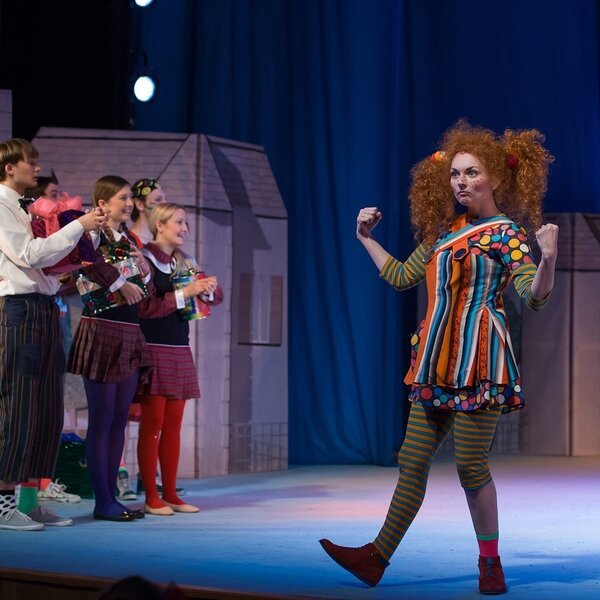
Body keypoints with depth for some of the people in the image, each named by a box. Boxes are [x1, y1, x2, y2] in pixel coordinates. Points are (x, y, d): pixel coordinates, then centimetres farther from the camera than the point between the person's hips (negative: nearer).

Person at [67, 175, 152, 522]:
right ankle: (102, 502, 0)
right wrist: (120, 283, -23)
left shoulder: (130, 240, 16)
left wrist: (144, 270, 1)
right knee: (101, 419, -4)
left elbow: (146, 292, 21)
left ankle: (111, 495, 14)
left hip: (130, 336, 8)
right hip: (101, 331, -8)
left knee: (120, 418, 9)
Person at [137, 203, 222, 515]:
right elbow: (145, 307, -16)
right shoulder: (144, 258, -6)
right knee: (152, 424, -4)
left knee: (173, 424, 7)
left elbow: (217, 296, 15)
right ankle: (151, 498, 0)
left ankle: (170, 494, 11)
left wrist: (208, 288, -7)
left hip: (179, 351, 6)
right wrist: (184, 293, -20)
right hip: (153, 349, -6)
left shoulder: (186, 262, 13)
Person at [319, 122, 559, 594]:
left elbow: (534, 297, -14)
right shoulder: (443, 232, 16)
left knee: (471, 463, -5)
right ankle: (377, 556, 6)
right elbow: (400, 276, 27)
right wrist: (366, 237, 28)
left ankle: (490, 563, 8)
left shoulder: (506, 232, -3)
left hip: (478, 358, -6)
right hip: (437, 360, 7)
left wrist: (548, 259, -32)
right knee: (413, 459, 5)